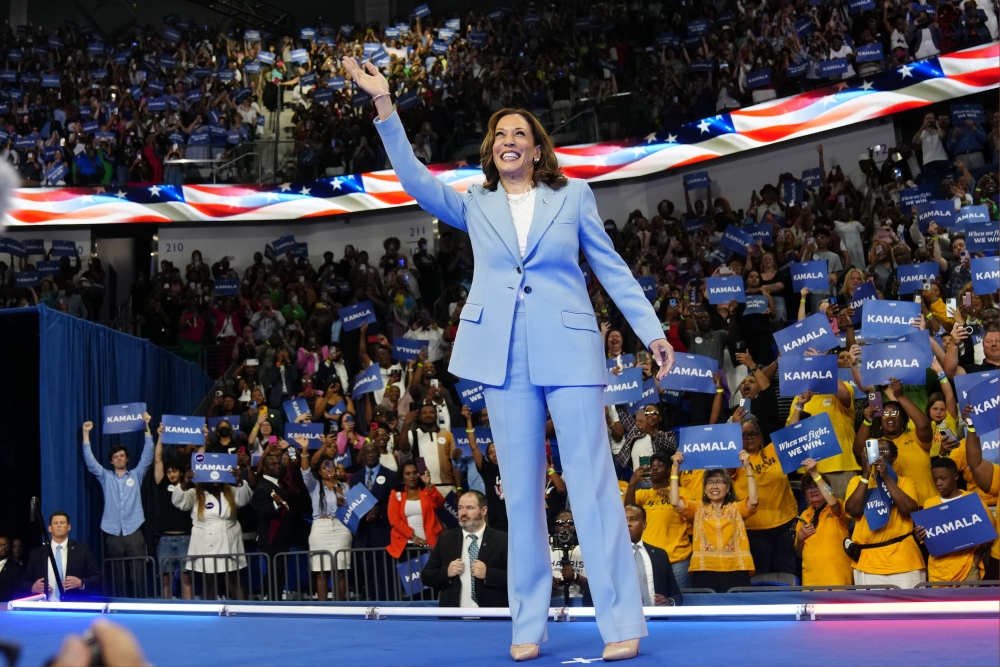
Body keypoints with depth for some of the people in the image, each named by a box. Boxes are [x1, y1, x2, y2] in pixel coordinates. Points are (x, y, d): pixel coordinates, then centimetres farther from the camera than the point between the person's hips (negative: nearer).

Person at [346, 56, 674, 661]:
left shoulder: (573, 196, 10)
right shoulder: (475, 206, 15)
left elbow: (613, 267, 10)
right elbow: (415, 178, 3)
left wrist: (652, 331, 3)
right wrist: (384, 105, -4)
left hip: (569, 350, -2)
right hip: (505, 357, 2)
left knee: (593, 482, -6)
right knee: (521, 491, 5)